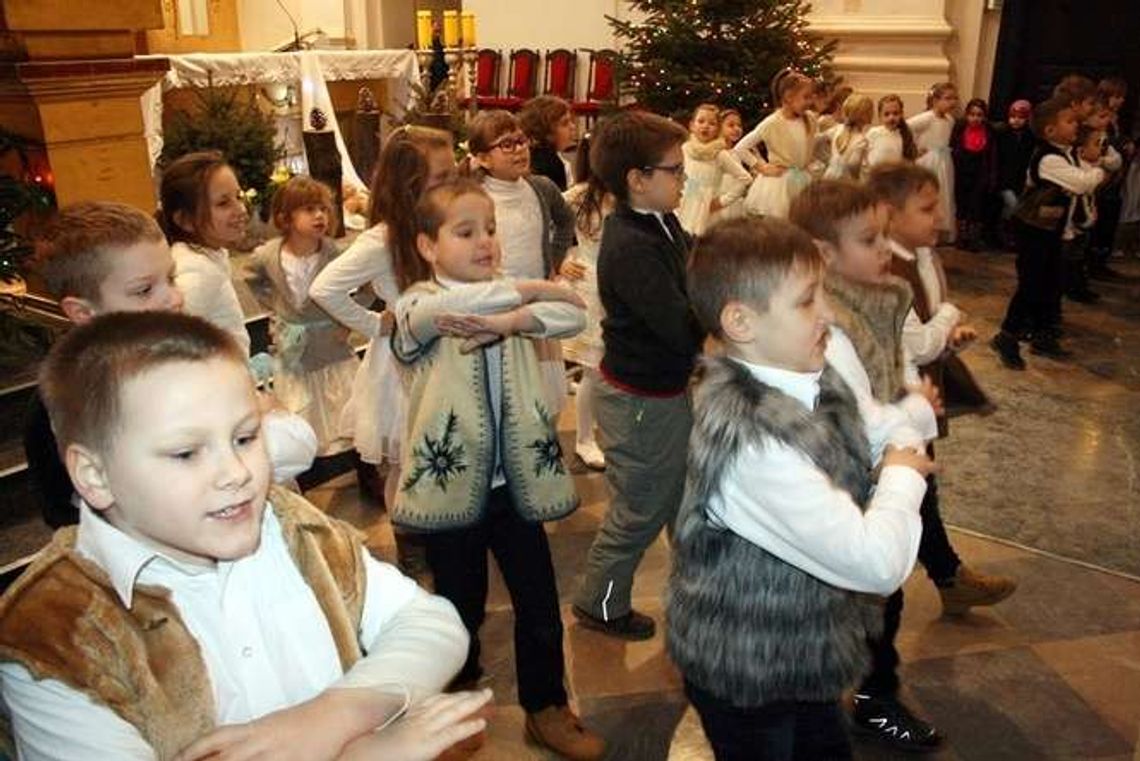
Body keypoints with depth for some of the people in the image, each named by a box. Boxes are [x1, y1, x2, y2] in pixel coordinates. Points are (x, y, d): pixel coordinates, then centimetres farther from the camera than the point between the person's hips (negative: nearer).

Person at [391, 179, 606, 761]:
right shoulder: (416, 306, -7)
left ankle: (545, 707, 30)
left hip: (515, 480, 3)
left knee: (539, 600, 11)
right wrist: (528, 291, -24)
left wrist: (508, 321, -30)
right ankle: (458, 690, 42)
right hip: (452, 482, -3)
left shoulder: (510, 298, 4)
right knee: (460, 602, 16)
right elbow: (442, 308, -32)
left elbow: (574, 314, -14)